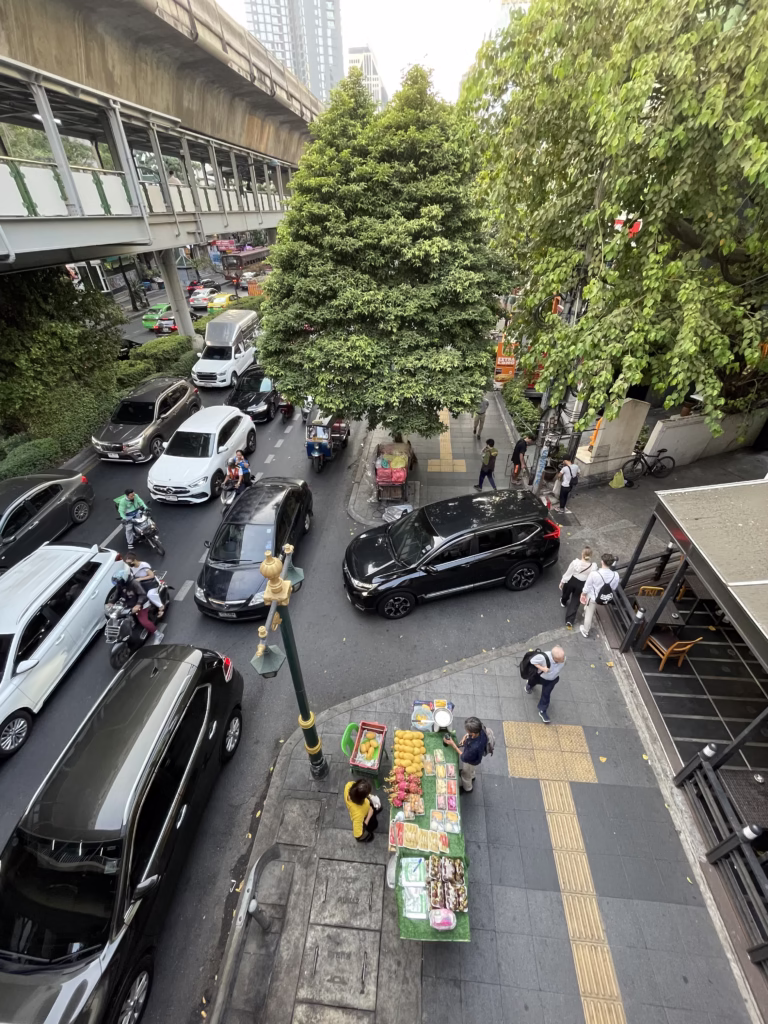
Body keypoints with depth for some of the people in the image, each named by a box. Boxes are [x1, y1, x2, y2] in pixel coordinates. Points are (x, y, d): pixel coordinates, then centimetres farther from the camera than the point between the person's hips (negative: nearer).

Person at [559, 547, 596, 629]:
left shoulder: (575, 562, -27)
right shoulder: (593, 566, -22)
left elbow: (568, 573, -15)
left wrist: (562, 582, 0)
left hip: (571, 581, 0)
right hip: (581, 585, 0)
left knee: (566, 594, 33)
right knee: (575, 603, 15)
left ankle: (563, 602, 65)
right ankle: (570, 621, 14)